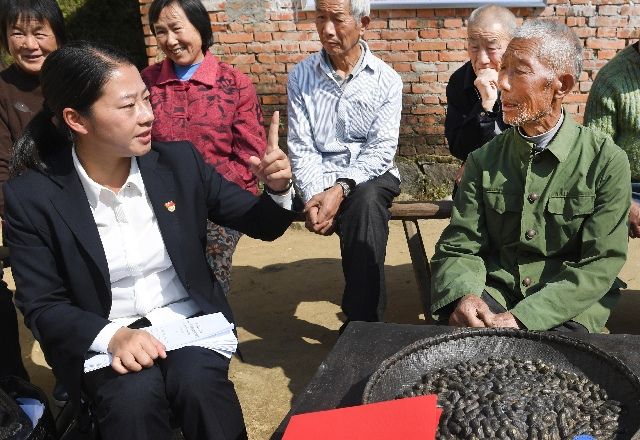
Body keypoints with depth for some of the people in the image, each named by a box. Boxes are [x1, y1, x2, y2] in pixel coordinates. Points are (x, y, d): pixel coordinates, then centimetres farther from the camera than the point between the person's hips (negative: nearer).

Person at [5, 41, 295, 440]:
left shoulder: (179, 160, -5)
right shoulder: (32, 196, -10)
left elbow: (261, 225, 4)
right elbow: (41, 307, -5)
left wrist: (278, 189, -19)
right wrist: (112, 336, -23)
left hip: (192, 321, 2)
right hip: (102, 339, -1)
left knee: (198, 381, -28)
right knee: (133, 395, -31)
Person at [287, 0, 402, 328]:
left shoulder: (386, 80, 0)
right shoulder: (302, 77, 4)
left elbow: (382, 150, -9)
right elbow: (301, 148, -1)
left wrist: (341, 189, -24)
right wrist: (314, 196, -19)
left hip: (372, 176, 0)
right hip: (322, 180, 1)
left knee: (366, 200, -35)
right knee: (364, 213, -32)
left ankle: (360, 321, -28)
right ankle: (368, 313, -18)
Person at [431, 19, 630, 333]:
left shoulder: (607, 161, -5)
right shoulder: (483, 160, 4)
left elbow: (600, 264, -9)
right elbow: (459, 246, 2)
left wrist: (522, 318, -21)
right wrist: (462, 295, -23)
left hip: (569, 305, -1)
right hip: (493, 291, 1)